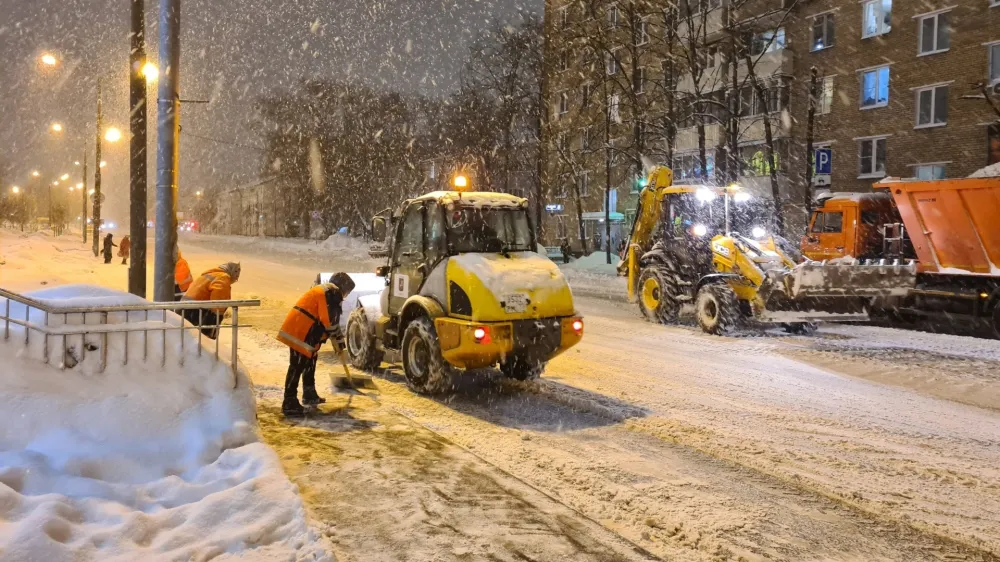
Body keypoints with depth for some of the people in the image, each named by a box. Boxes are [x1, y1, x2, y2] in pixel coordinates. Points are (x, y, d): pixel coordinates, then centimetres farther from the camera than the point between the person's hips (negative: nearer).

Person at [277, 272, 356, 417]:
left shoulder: (324, 291, 24)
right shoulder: (332, 293, -9)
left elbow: (328, 319, 31)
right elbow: (329, 320, -15)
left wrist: (338, 338, 34)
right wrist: (338, 338, 0)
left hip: (298, 329, 11)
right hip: (300, 332, -11)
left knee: (309, 362, 21)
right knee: (297, 367, -10)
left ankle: (309, 395, 32)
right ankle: (289, 404, -10)